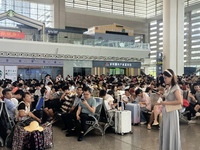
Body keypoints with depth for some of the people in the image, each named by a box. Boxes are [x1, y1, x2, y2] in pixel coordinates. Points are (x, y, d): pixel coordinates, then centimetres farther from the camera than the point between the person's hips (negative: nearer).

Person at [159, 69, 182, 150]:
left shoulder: (176, 87, -13)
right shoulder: (169, 88, 10)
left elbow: (180, 101, -23)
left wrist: (166, 103, -20)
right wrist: (163, 103, 4)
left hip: (171, 113, -8)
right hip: (166, 113, 8)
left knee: (171, 133, 3)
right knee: (165, 132, 14)